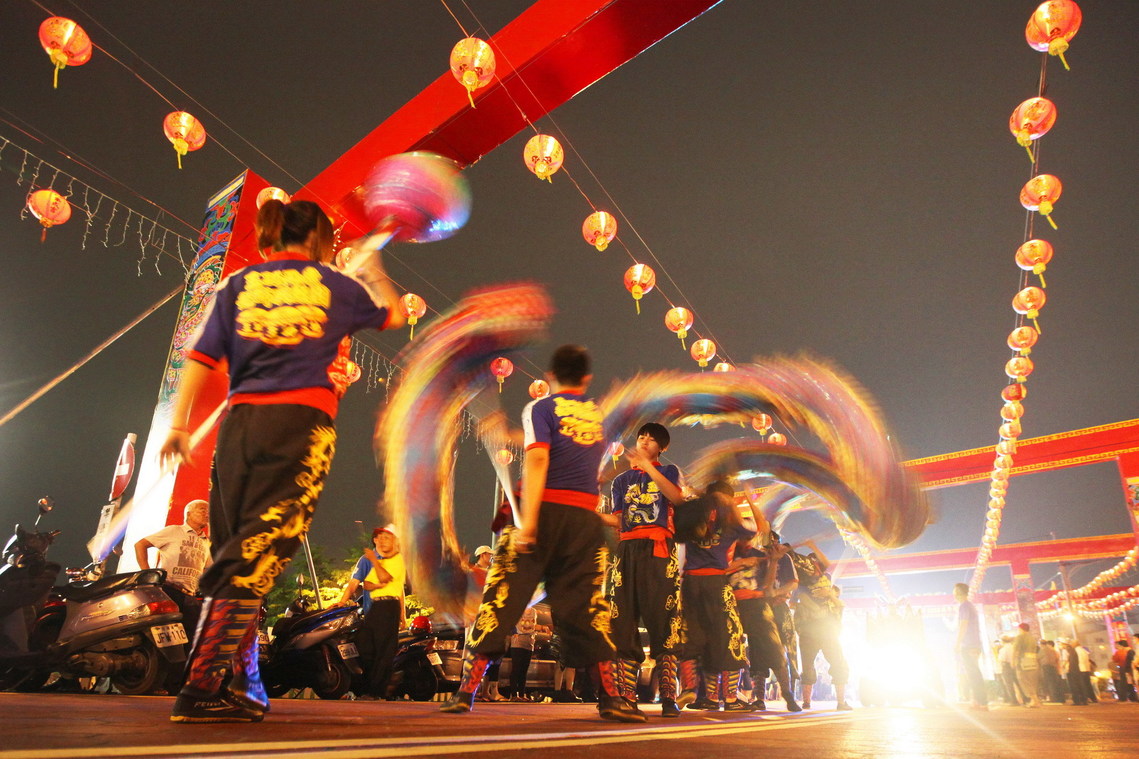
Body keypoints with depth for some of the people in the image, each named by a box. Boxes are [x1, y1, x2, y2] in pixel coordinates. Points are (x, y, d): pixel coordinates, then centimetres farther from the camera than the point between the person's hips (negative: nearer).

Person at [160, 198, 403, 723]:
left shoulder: (238, 284, 14)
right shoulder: (333, 284, 10)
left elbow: (201, 358, 6)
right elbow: (392, 314, 27)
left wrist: (178, 425, 9)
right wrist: (373, 272, 44)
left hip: (240, 422, 4)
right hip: (301, 424, -3)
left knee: (236, 554, 9)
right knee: (258, 557, -5)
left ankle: (240, 686, 14)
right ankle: (204, 688, -8)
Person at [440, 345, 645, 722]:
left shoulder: (540, 408, 2)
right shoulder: (598, 416, 17)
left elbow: (537, 459, -13)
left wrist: (527, 519, -19)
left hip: (546, 510, -3)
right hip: (587, 517, 4)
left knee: (501, 598, 1)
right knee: (587, 606, 8)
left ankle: (466, 691, 1)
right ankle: (611, 698, 7)